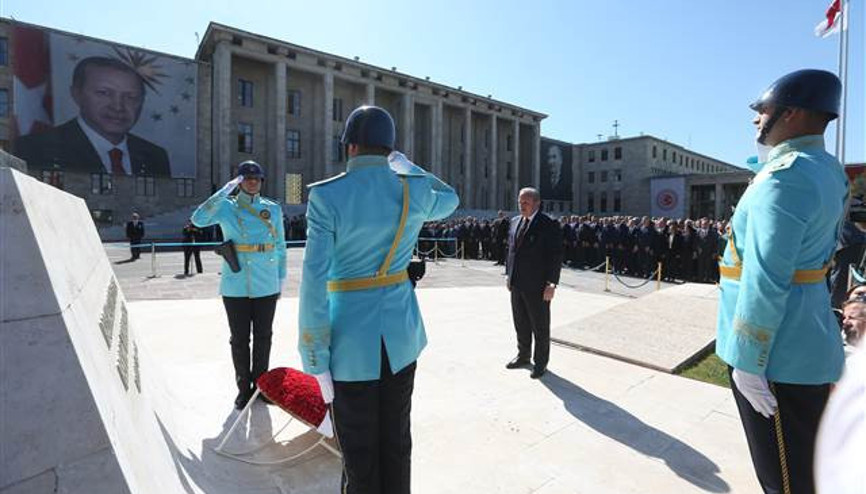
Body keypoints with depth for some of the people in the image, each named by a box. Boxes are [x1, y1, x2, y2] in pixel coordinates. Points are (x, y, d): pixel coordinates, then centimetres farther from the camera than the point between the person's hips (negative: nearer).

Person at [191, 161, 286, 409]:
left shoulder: (273, 209, 5)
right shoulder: (226, 207, 2)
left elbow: (280, 247, 8)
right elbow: (198, 219, -17)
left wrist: (281, 281, 7)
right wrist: (225, 190, -16)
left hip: (266, 286, 1)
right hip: (235, 287, -1)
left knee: (262, 337, 11)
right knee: (239, 339, 9)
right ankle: (243, 388, 25)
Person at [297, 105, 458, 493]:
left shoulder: (326, 196, -14)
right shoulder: (415, 190, -4)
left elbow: (315, 285, -17)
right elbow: (449, 200, 22)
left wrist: (317, 362, -8)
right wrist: (404, 165, 27)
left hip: (351, 338, -3)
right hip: (402, 331, 4)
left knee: (359, 452, 15)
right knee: (397, 440, 20)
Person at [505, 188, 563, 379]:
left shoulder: (549, 225, -11)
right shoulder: (515, 221, 9)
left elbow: (556, 256, -13)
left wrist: (551, 284, -17)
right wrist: (509, 274, 12)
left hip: (537, 286, -6)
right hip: (517, 284, 6)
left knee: (540, 327, 9)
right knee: (520, 324, 19)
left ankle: (540, 363, 25)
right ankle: (523, 356, 37)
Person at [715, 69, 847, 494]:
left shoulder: (782, 177, -22)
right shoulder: (829, 170, 8)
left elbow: (764, 280, -25)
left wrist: (747, 361, -20)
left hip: (776, 348, -10)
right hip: (808, 340, 10)